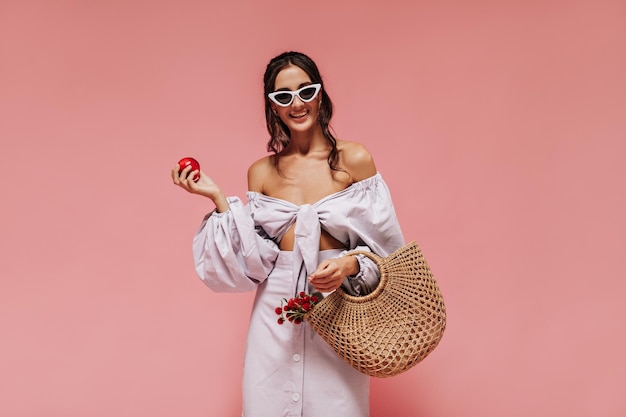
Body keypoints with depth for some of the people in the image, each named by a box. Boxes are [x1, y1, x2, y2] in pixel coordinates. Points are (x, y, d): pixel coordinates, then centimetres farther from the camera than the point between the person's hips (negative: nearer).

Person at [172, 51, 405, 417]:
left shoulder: (354, 159, -4)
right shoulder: (262, 172, 4)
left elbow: (384, 244, -2)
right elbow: (254, 261, 0)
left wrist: (350, 266, -21)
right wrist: (218, 199, -4)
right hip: (275, 309, 2)